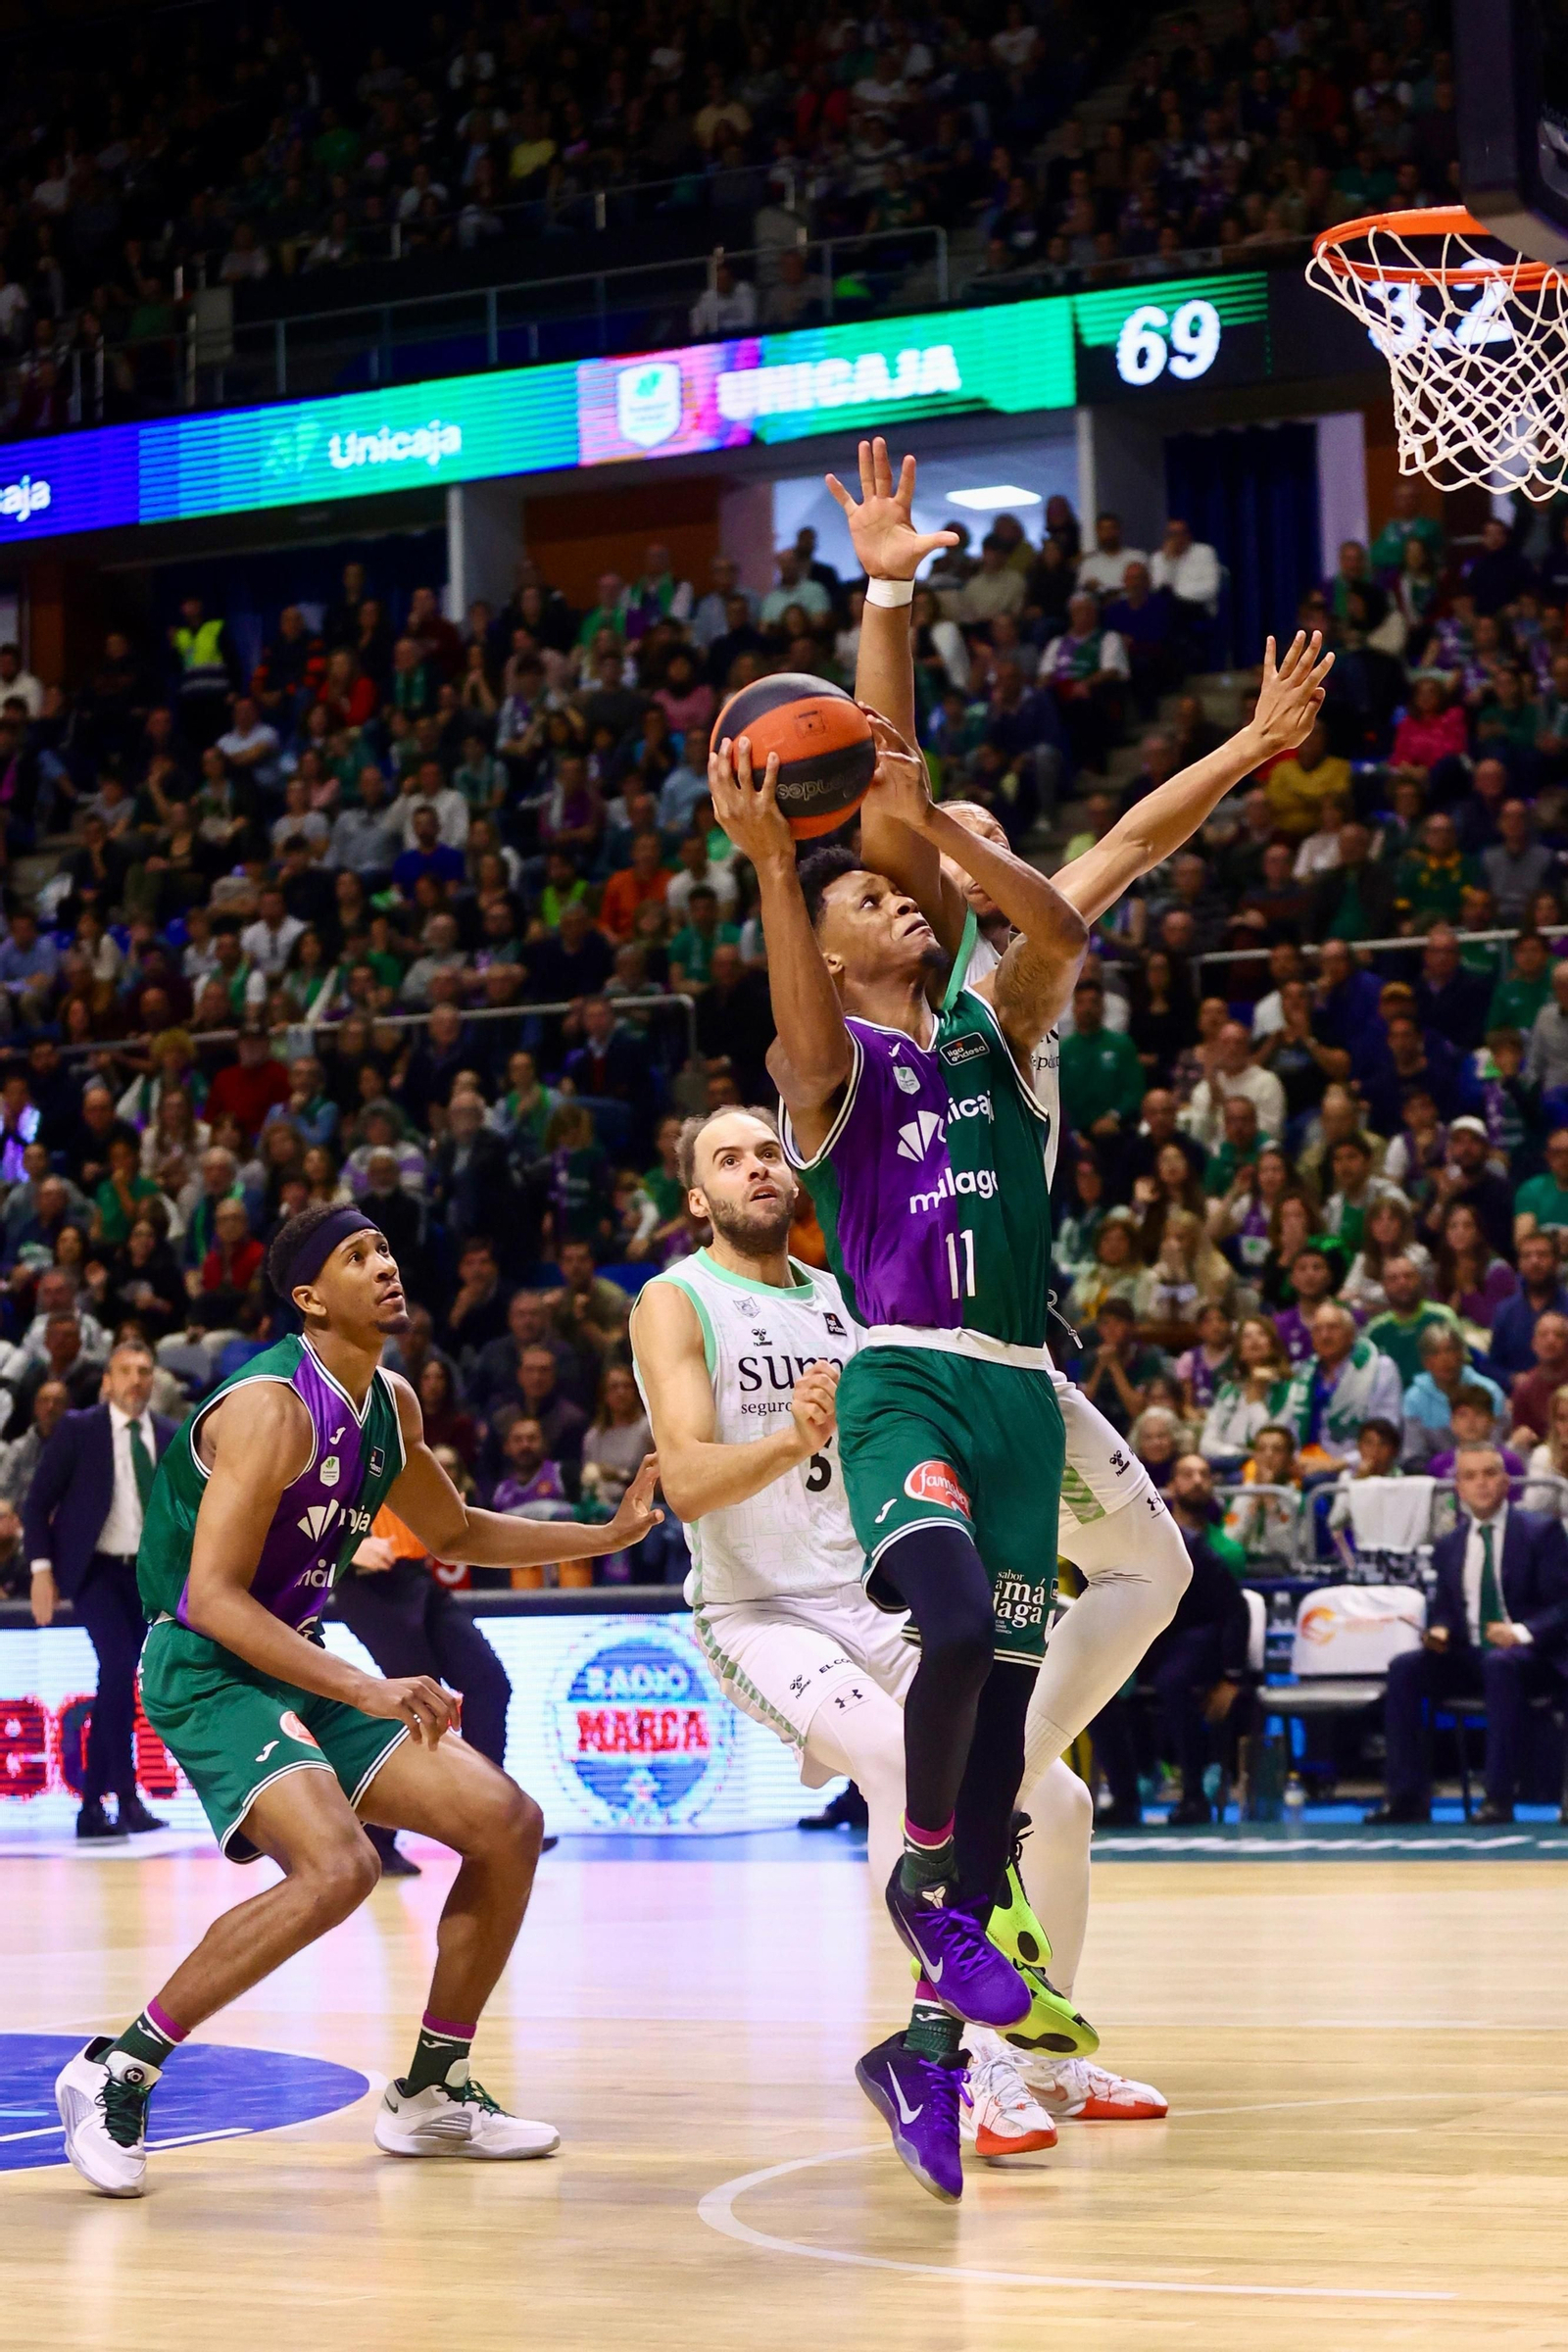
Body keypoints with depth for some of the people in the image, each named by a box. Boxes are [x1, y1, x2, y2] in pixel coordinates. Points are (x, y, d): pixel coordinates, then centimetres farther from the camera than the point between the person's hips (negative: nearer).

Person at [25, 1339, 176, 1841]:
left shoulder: (171, 1437, 6)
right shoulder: (79, 1430, -4)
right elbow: (38, 1503, -2)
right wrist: (42, 1569, -11)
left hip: (147, 1574, 4)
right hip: (94, 1568, -4)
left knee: (115, 1680, 5)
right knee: (119, 1666, -22)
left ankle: (93, 1805, 12)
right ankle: (126, 1797, -19)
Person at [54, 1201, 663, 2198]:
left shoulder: (391, 1404, 7)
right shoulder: (273, 1407, -20)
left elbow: (454, 1533, 25)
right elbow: (214, 1596, -25)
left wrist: (610, 1533, 15)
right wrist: (365, 1691, -31)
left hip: (299, 1665, 9)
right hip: (204, 1668, -9)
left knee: (507, 1824, 1)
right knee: (337, 1865, -30)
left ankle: (432, 2094, 14)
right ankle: (114, 2072, -17)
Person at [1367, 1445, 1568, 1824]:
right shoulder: (1449, 1546, 15)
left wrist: (1522, 1633, -25)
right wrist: (1438, 1630, -6)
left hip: (1530, 1656, -5)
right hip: (1468, 1658, 5)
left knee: (1500, 1664, -39)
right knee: (1403, 1668, -22)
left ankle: (1500, 1796, -38)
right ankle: (1408, 1796, -23)